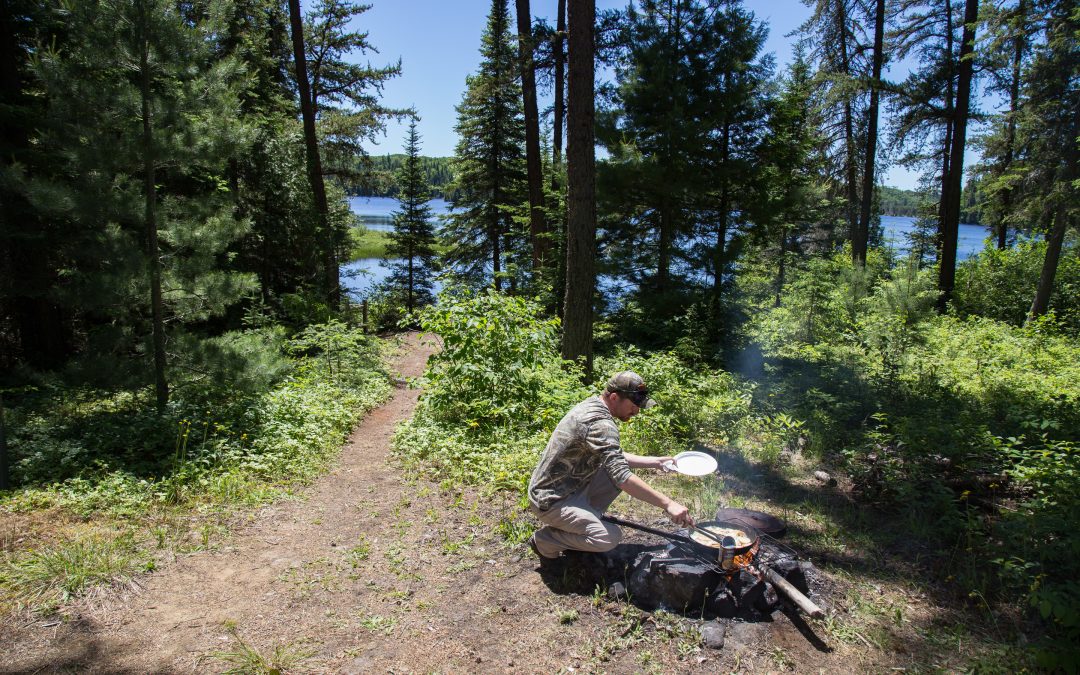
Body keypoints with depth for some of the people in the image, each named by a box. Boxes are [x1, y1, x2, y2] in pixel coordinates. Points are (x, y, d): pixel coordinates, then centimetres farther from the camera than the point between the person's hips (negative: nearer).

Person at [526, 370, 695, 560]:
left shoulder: (592, 406, 6)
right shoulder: (600, 424, -25)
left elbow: (614, 458, 17)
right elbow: (622, 478, -32)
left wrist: (656, 462, 10)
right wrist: (667, 503, -29)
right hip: (551, 502, -10)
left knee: (616, 471, 9)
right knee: (611, 538, -21)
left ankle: (583, 518, 12)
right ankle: (544, 539, -2)